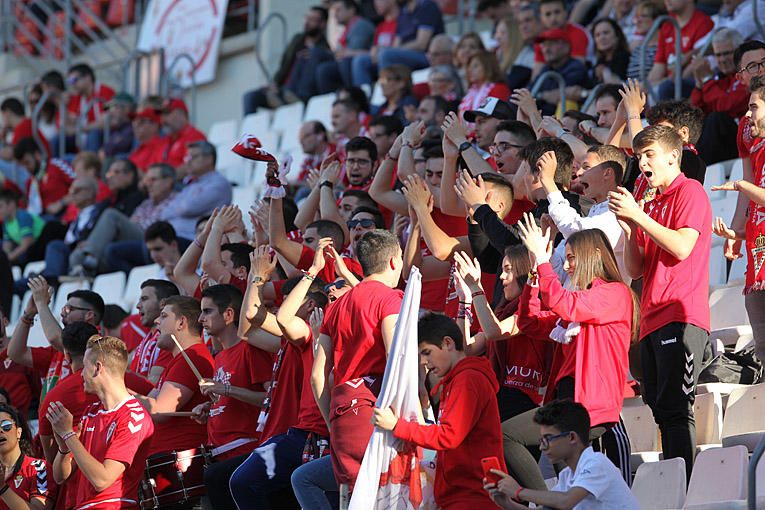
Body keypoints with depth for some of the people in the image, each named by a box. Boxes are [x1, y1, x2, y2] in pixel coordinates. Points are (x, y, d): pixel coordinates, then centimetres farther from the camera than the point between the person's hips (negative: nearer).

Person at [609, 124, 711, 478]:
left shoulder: (689, 191, 0)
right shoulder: (652, 204, 24)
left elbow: (682, 247, -15)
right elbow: (635, 270, 19)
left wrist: (638, 215, -12)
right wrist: (628, 227, 3)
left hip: (680, 317, -9)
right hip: (653, 322, 9)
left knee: (674, 408, -16)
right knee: (660, 408, 5)